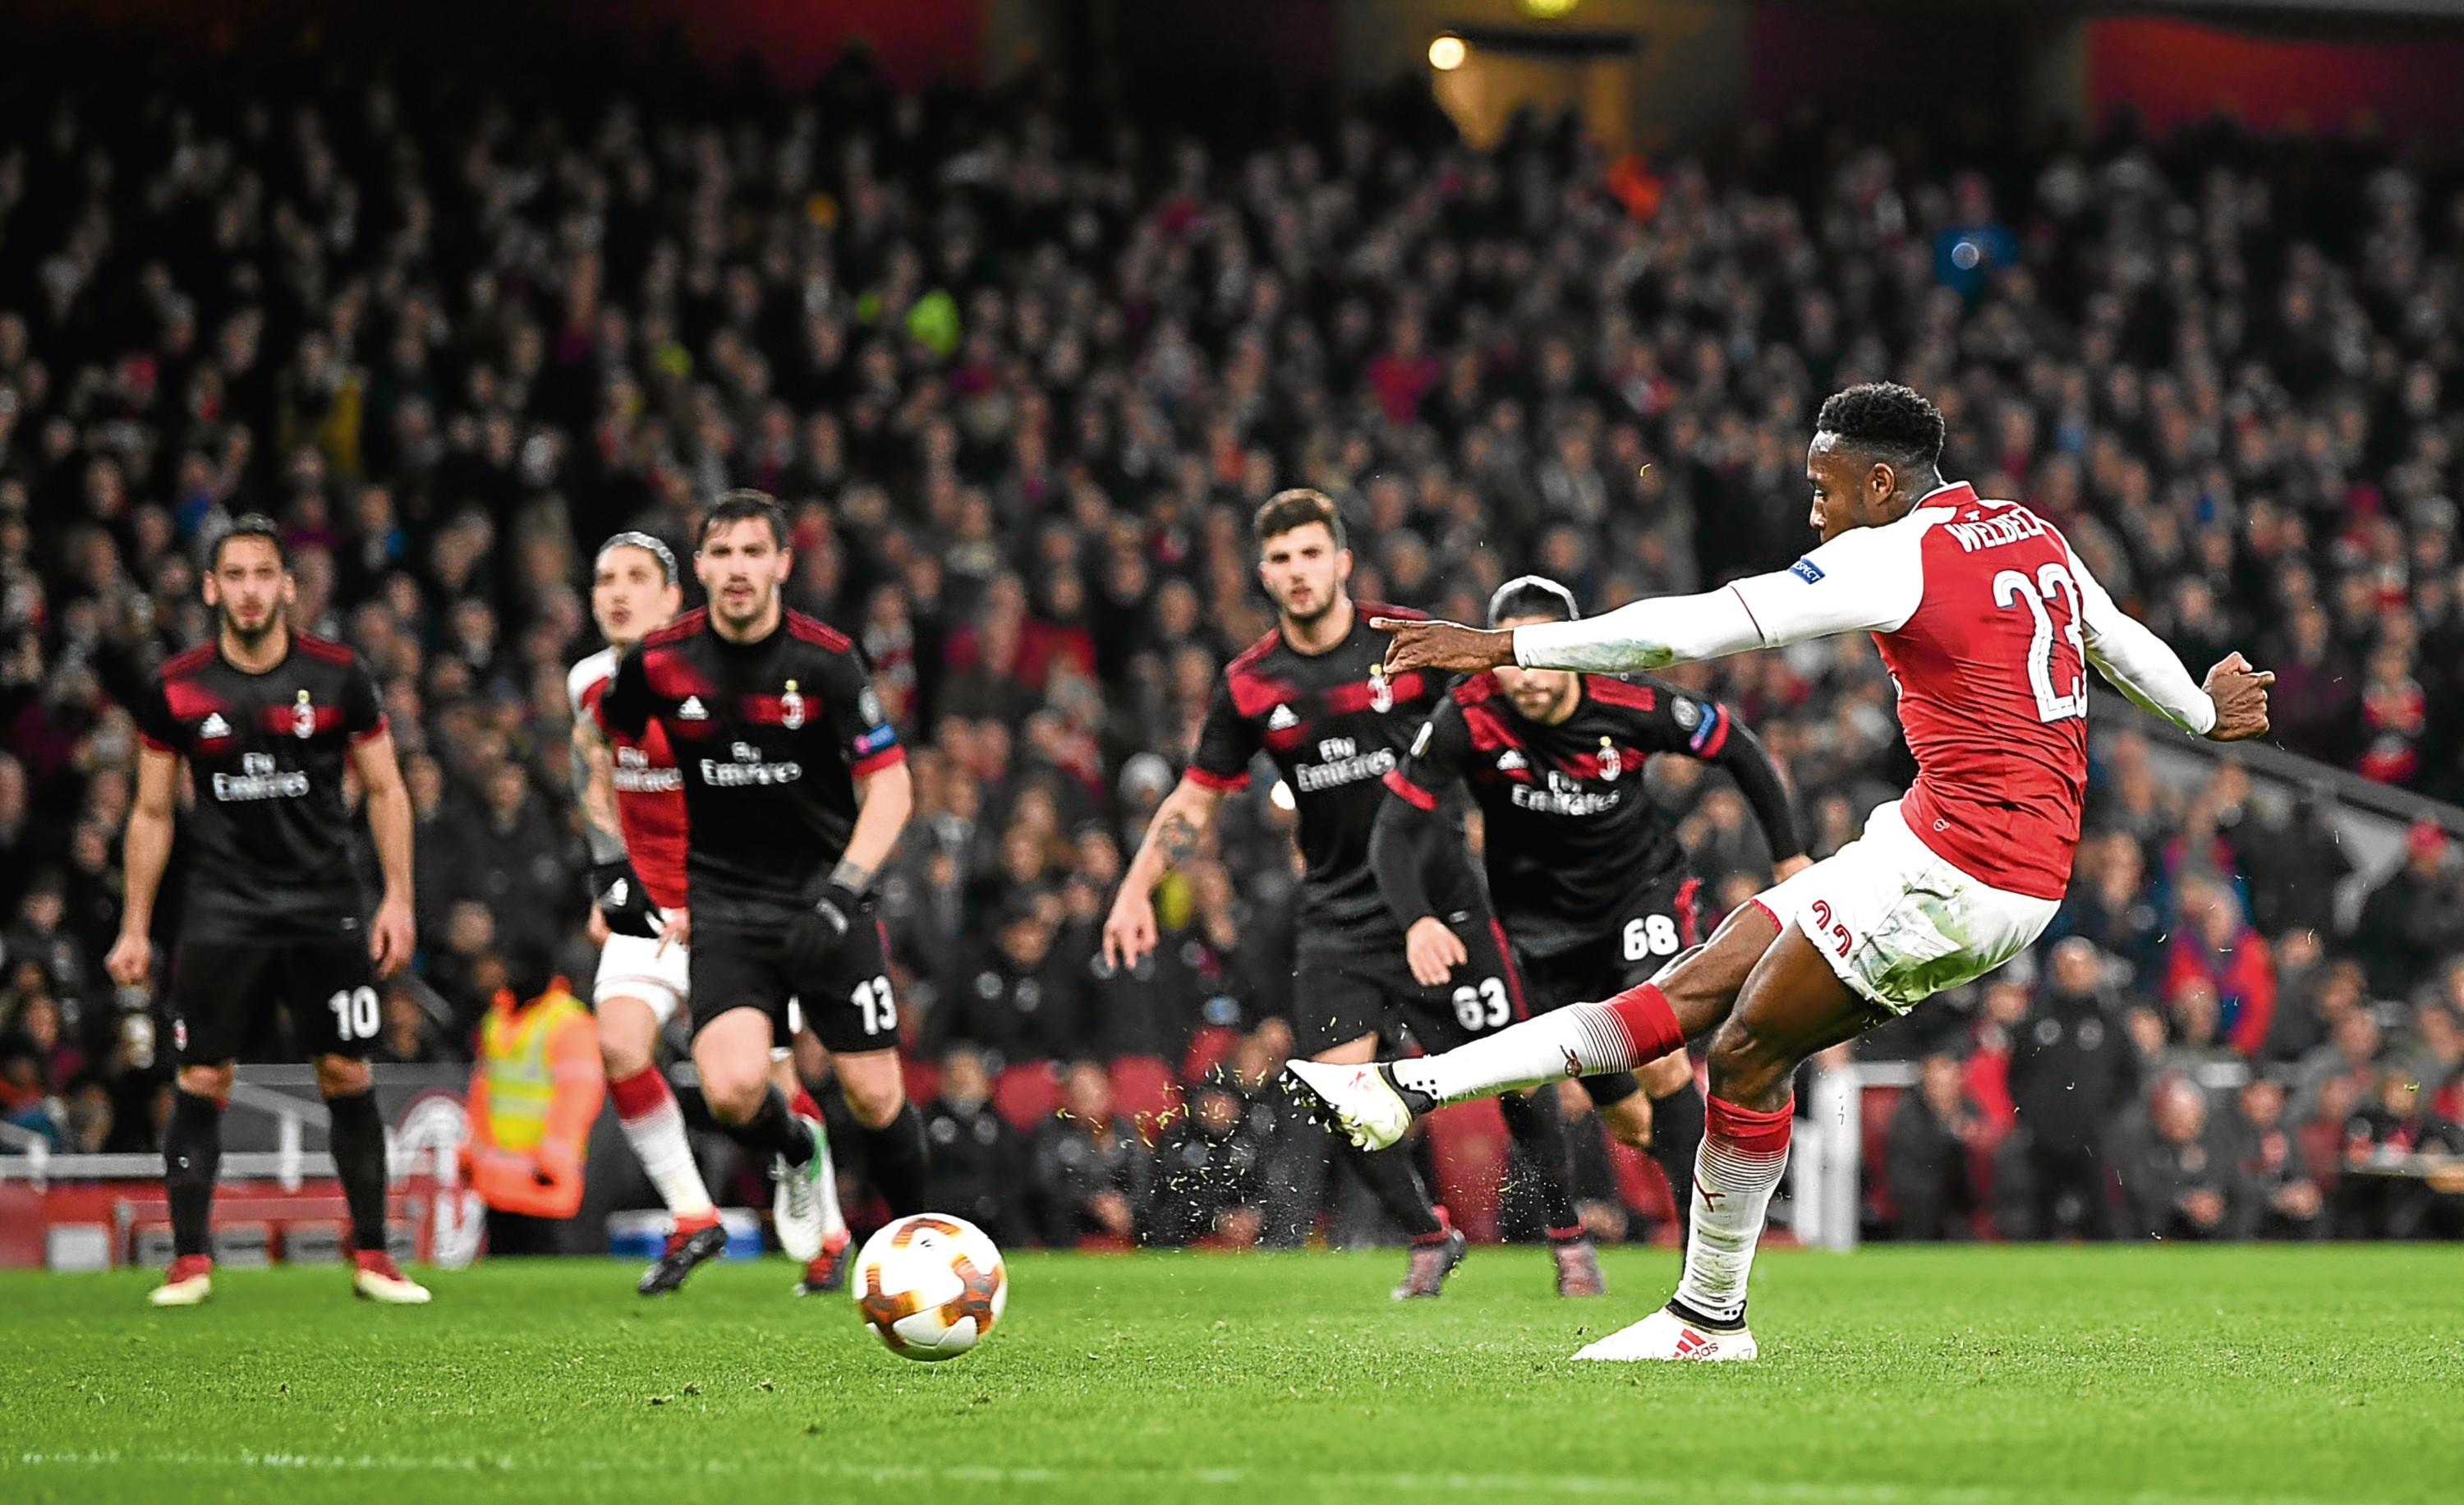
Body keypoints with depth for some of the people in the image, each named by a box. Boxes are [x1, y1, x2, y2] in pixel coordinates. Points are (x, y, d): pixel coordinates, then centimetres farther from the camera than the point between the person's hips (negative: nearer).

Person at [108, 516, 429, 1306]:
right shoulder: (175, 690, -1)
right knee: (202, 1082, -5)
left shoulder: (337, 675, -2)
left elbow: (384, 790, 7)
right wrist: (134, 928, 7)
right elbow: (151, 813, 8)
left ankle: (371, 1257, 9)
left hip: (325, 906, 0)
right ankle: (190, 1261, 3)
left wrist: (397, 898, -1)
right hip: (222, 907, 0)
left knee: (348, 1078, 0)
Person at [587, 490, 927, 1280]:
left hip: (827, 900, -1)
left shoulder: (827, 660, -11)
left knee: (875, 1099, -2)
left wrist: (842, 891, -21)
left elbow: (890, 785, -8)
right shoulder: (659, 662, -5)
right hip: (725, 910, 1)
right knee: (732, 1089, -19)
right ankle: (795, 1154, 17)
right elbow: (598, 740, 15)